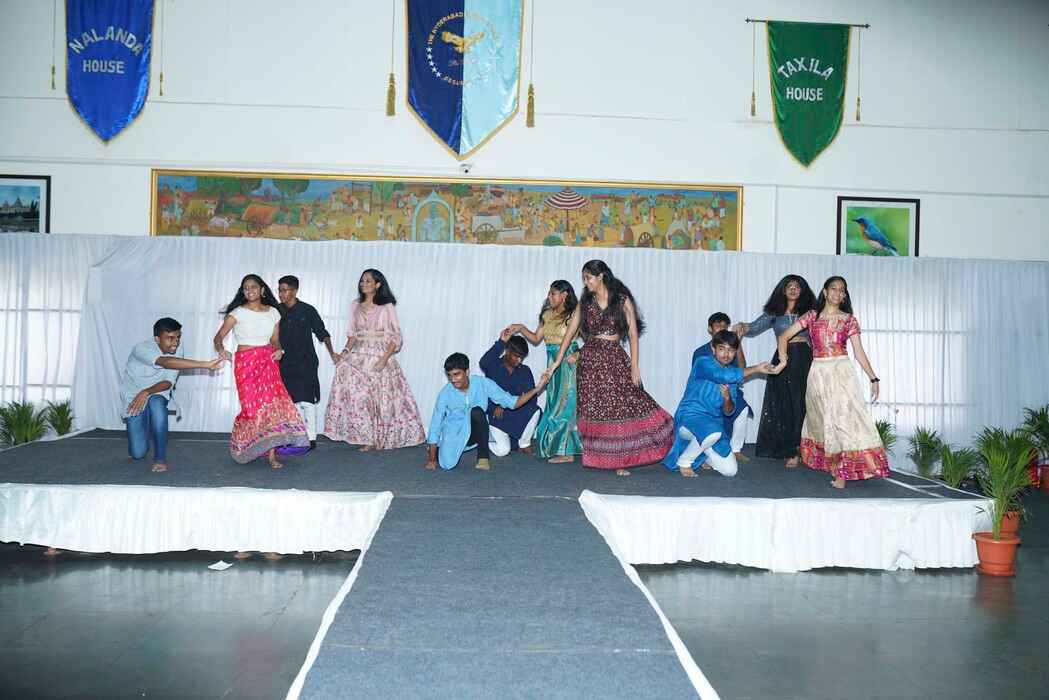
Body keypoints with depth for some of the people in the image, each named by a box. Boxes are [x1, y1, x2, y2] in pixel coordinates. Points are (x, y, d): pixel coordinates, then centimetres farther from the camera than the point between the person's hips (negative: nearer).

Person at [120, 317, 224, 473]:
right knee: (138, 453, -9)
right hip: (133, 398, -2)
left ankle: (160, 458, -21)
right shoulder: (142, 349, -27)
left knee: (156, 403, -36)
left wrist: (147, 392, -33)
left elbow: (169, 382, -13)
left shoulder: (177, 349, -12)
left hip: (157, 394, 2)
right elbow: (166, 362, -45)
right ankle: (142, 430, 28)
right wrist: (205, 364, -54)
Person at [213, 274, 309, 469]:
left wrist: (278, 350, -6)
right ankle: (240, 445, 18)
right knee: (253, 404, -6)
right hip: (246, 363, -2)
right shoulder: (237, 313, 0)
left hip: (268, 363, 2)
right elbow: (218, 337, -7)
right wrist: (221, 349, -28)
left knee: (273, 401, -12)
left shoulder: (273, 313, 10)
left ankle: (271, 453, -12)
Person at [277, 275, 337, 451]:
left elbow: (322, 333, 3)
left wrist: (331, 353, 1)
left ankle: (311, 438, -4)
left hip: (306, 362, -4)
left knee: (306, 400, -8)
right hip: (286, 363, 4)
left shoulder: (307, 311, -4)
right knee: (294, 400, 6)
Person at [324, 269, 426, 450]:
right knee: (358, 397, -10)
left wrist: (384, 359, -15)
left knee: (381, 398, -2)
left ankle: (380, 438, 11)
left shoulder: (387, 307, -1)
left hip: (380, 355, -3)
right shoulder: (355, 305, 11)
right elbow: (352, 334, 17)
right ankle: (367, 439, -3)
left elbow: (395, 337, -3)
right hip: (359, 357, 3)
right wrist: (346, 351, -1)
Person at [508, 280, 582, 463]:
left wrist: (578, 354, -22)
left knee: (565, 402, -3)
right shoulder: (547, 315, 10)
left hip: (568, 363, -6)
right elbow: (536, 339, 15)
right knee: (555, 404, 8)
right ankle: (562, 449, 16)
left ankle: (565, 452, 5)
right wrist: (521, 328, 4)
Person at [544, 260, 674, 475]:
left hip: (615, 359, -2)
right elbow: (570, 332, 8)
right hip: (590, 359, 2)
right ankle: (597, 457, 9)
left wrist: (634, 365, -8)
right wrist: (557, 361, 4)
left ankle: (620, 459, -1)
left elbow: (633, 333, -1)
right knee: (593, 409, 0)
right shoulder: (585, 303, 8)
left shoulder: (623, 300, 1)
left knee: (622, 405, -8)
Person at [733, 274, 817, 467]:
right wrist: (743, 327, -17)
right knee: (782, 406, 1)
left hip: (804, 360, -1)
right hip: (782, 359, 1)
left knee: (801, 404, -4)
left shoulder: (809, 312, 9)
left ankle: (796, 450, 1)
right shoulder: (774, 312, 12)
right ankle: (788, 450, 9)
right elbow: (755, 327, 4)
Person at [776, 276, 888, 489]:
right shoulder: (811, 316, 7)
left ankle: (841, 471, -12)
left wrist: (873, 378, 3)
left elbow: (859, 352, 7)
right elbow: (784, 336, 6)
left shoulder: (849, 319, 7)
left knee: (843, 415, -11)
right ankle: (834, 466, 21)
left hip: (841, 372, -1)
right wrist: (782, 355, -10)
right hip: (818, 373, 1)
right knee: (821, 418, 8)